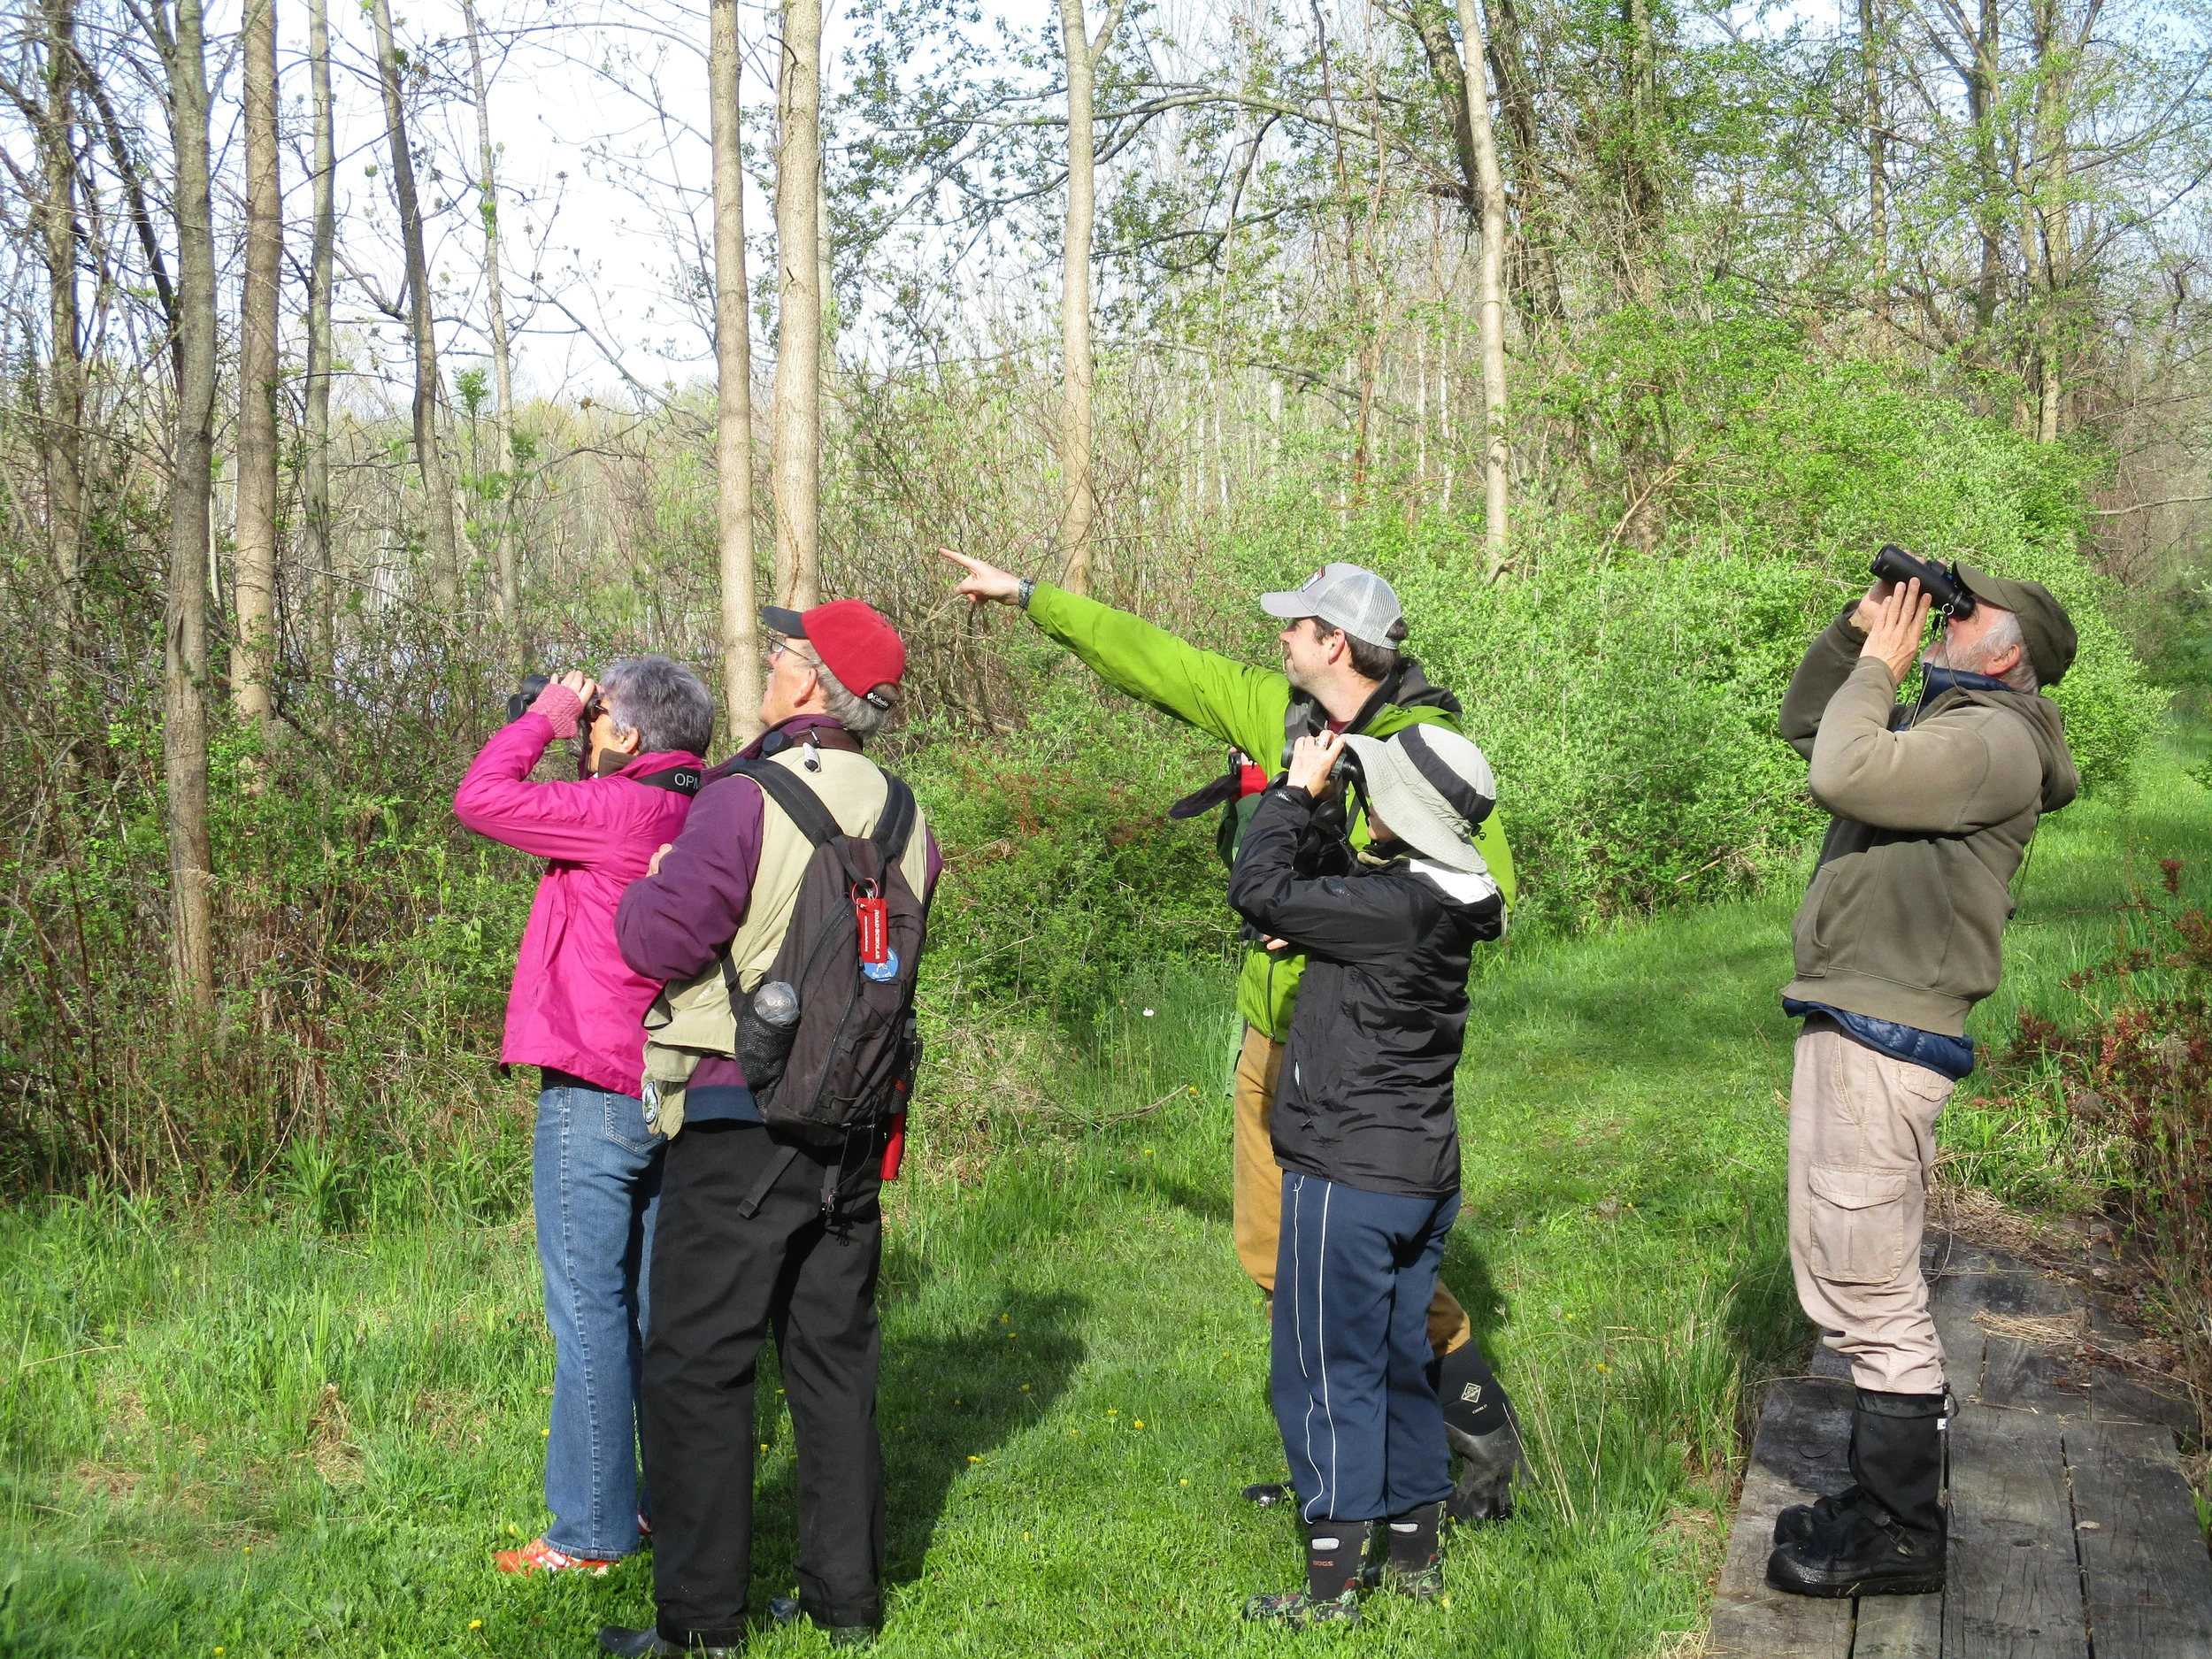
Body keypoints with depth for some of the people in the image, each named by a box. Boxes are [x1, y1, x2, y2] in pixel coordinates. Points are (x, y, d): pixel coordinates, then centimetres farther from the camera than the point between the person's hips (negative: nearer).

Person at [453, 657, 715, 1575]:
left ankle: (590, 1532, 2)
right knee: (659, 1308, 15)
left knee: (590, 1315, -3)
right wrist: (561, 727, 15)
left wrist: (545, 716, -3)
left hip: (594, 1098, -9)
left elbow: (482, 798, -16)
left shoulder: (621, 811, -16)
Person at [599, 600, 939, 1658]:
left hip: (742, 1122, -6)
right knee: (834, 1353, 15)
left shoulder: (747, 802, -17)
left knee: (696, 1362, 2)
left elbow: (664, 941, -18)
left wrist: (650, 888, 4)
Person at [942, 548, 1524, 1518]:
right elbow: (1156, 659, 14)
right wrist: (1028, 597, 19)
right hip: (1273, 1035, 8)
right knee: (1272, 1251, 12)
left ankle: (1481, 1435, 12)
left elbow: (1485, 883, -19)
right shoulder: (1277, 713, 6)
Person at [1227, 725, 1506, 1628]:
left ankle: (1333, 1579, 6)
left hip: (1348, 1181, -9)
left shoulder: (1386, 906, -22)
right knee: (1399, 1364, 18)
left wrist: (1298, 790, -4)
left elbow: (1258, 892, -15)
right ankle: (1414, 1550, 27)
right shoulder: (1442, 907, 5)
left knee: (1328, 1371, 1)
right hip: (1424, 1179, 9)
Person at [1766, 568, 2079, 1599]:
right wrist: (1856, 631, 14)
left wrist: (1881, 664, -11)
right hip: (1850, 1025, 11)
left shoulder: (1993, 741, -13)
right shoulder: (1942, 724, 18)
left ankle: (1899, 1538, 4)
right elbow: (1805, 725, 29)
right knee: (1859, 1286, 19)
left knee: (1867, 1292, -5)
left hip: (1884, 1041, -11)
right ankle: (1881, 1496, 30)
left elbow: (1846, 773, -26)